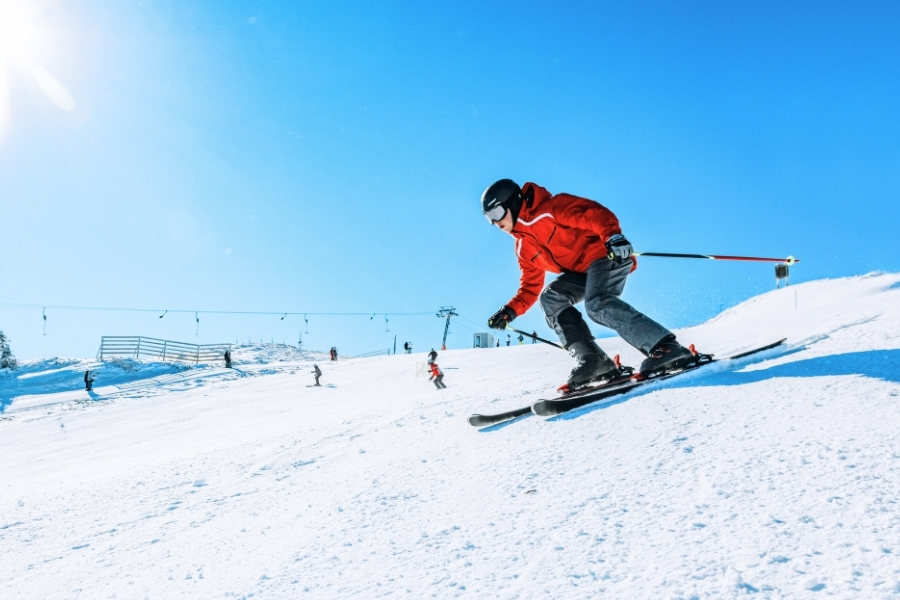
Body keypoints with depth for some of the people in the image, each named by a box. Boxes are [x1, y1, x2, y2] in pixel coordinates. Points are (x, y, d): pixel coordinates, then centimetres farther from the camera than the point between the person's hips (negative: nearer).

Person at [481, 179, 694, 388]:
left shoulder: (551, 208, -9)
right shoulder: (523, 247, 15)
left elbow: (595, 214, -20)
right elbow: (531, 286, 19)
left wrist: (612, 236, -38)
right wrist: (511, 310, 4)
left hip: (609, 254, -8)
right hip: (582, 273, 8)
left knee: (597, 304, -30)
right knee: (550, 297, -11)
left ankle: (667, 347, -32)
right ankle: (592, 359, -19)